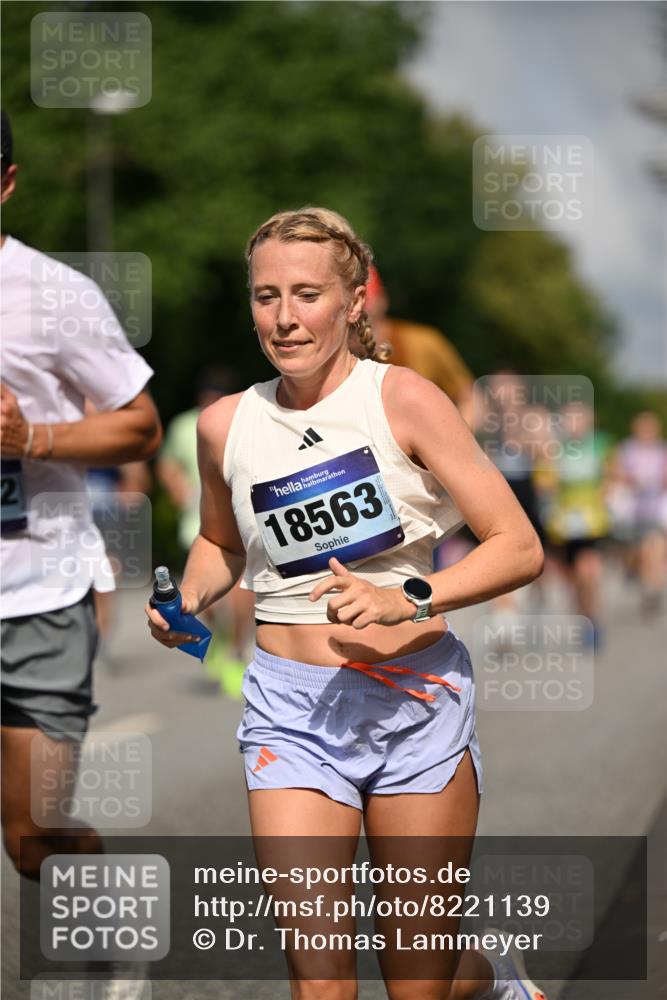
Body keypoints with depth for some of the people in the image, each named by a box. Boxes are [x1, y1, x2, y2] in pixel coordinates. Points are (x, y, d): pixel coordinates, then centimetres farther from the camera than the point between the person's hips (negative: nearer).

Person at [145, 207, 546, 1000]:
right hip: (291, 703, 2)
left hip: (416, 696, -2)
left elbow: (520, 548, -9)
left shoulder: (402, 399, -8)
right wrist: (188, 602, 2)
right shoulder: (225, 426, 2)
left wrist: (408, 599, -23)